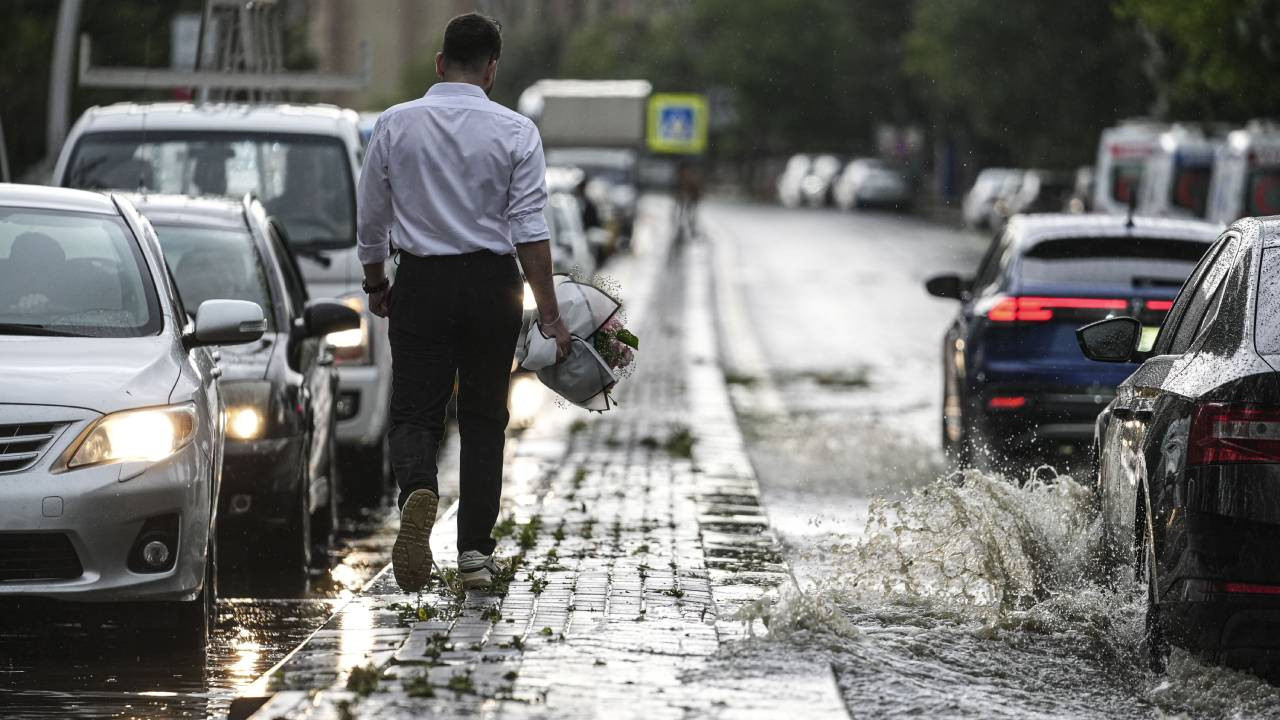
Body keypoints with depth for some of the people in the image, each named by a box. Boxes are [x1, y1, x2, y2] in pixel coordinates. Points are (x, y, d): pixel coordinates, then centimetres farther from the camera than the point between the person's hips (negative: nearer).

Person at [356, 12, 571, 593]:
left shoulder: (395, 125, -1)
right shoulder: (515, 131, -5)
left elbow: (369, 219, 5)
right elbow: (530, 229, -9)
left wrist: (376, 284, 22)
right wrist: (549, 315, -5)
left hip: (421, 283, 0)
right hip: (492, 283, 0)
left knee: (414, 412, 5)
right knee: (483, 417, 11)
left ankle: (417, 489, -27)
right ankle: (475, 550, 10)